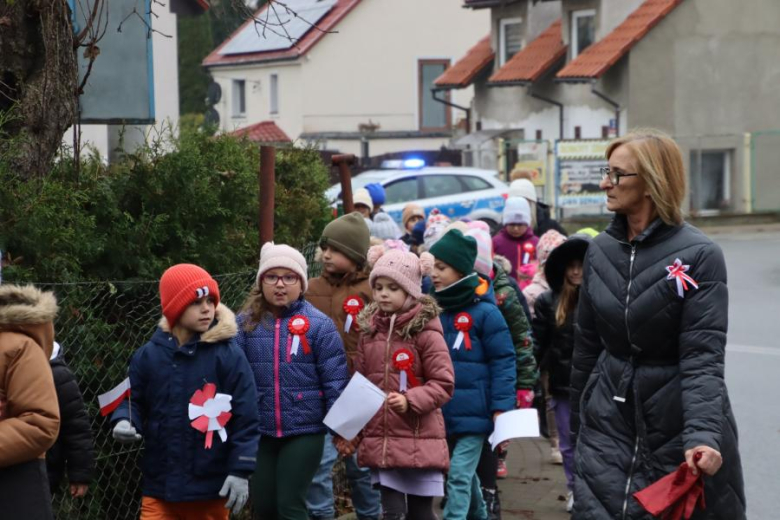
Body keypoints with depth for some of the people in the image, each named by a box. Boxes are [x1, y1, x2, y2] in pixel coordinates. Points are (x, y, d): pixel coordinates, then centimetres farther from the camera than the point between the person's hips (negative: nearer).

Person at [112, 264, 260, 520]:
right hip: (160, 485, 2)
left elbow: (245, 417, -7)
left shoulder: (229, 355, -8)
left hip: (211, 487, -2)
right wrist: (124, 422, -9)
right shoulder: (148, 355, 1)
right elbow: (134, 401, 13)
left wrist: (241, 470, -11)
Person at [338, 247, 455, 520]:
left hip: (419, 441, -4)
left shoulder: (426, 333, -9)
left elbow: (444, 384, -9)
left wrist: (410, 400, -23)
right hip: (380, 441, 4)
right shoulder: (369, 331, 8)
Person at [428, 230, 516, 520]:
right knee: (465, 476, 19)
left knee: (459, 477, -10)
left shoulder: (484, 312, -10)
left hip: (473, 412, -6)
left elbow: (503, 362, -9)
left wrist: (502, 409, -14)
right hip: (441, 413, 6)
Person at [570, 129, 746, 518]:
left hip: (678, 426, -4)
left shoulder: (699, 256, -12)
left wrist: (703, 435, -31)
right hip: (609, 423, 4)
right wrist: (577, 423, 16)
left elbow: (702, 356, -19)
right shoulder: (600, 251, 5)